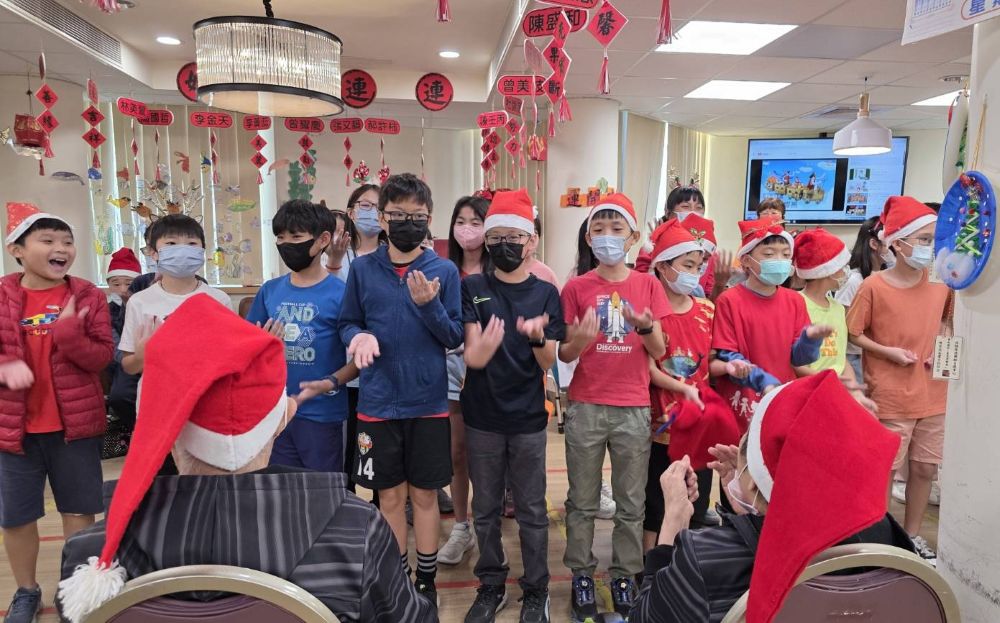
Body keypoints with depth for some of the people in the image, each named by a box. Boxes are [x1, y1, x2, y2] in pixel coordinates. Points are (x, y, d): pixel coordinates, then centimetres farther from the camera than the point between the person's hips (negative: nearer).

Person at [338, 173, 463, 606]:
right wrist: (359, 337, -17)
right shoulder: (362, 269, 0)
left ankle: (426, 581, 30)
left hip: (428, 403, -1)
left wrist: (429, 305, -21)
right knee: (390, 495, 14)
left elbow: (454, 337, -3)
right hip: (378, 403, 1)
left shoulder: (444, 271, -3)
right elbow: (347, 324, 5)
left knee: (424, 494, 12)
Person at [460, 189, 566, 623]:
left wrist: (538, 336, -27)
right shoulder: (472, 288, -1)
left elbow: (548, 363, -5)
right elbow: (471, 354, -11)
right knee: (486, 508, 14)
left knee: (531, 510, 10)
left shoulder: (546, 294, -1)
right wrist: (478, 350, -35)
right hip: (482, 417, 1)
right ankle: (491, 585, 32)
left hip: (528, 418, 0)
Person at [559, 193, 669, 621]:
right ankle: (582, 574, 25)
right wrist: (579, 341, -23)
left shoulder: (648, 286, 3)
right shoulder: (576, 288, 0)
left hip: (634, 408, 1)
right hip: (585, 407, -1)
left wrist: (646, 327, -19)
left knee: (631, 502, 10)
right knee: (582, 501, 9)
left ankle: (624, 576, 27)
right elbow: (564, 354, -1)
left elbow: (659, 352, 1)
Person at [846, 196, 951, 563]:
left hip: (933, 393, 5)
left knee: (925, 467, 16)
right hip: (890, 396, -5)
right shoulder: (874, 286, -13)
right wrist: (888, 352, -18)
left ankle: (912, 534, 35)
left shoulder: (941, 281, 0)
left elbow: (949, 318, 18)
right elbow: (853, 334, -6)